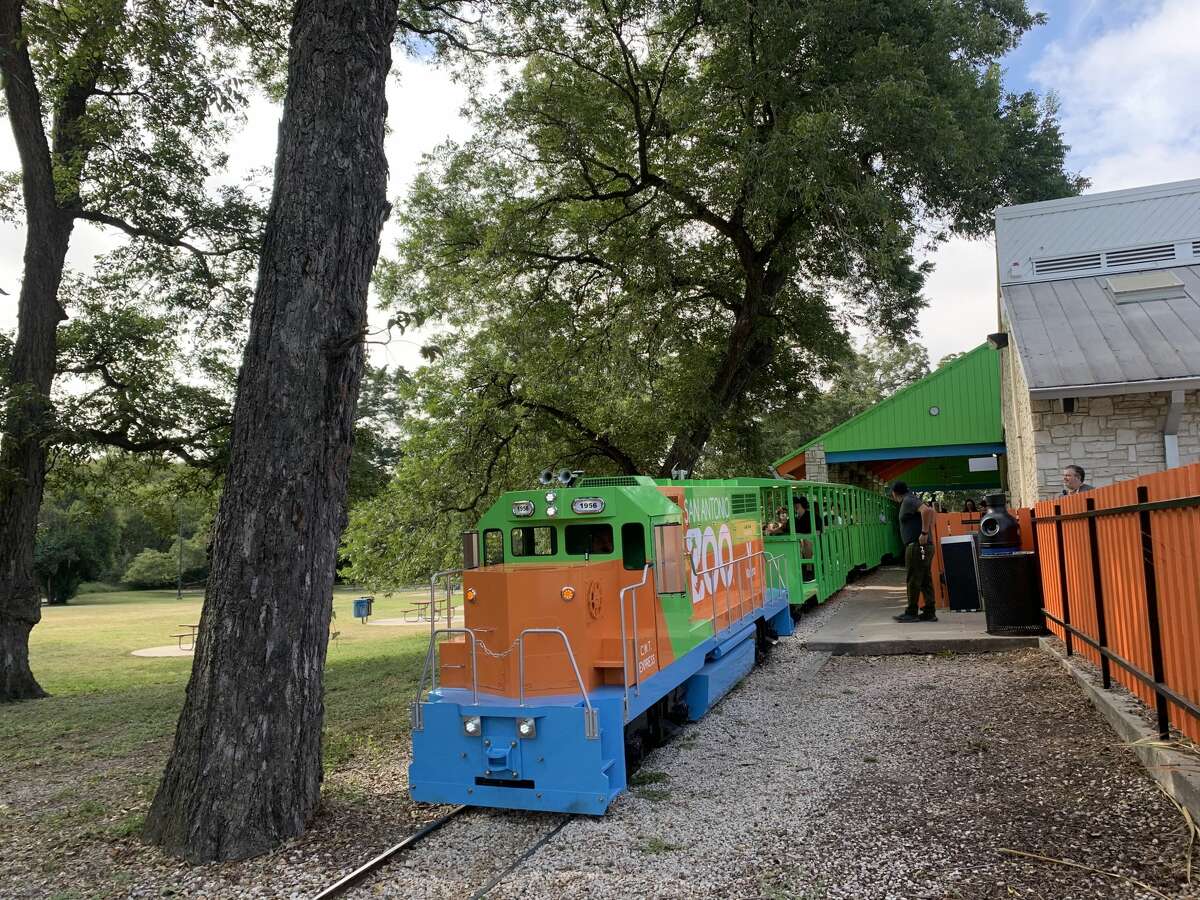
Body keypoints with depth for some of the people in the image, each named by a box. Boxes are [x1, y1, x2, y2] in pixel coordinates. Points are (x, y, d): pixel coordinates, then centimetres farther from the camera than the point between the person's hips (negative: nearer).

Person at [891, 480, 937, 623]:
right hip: (926, 546, 10)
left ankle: (911, 613, 1)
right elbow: (929, 511, 29)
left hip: (917, 546, -10)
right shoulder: (912, 500, 18)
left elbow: (927, 510, -27)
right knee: (926, 580, 10)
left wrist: (924, 533, -23)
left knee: (912, 580, -4)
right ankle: (930, 612, 13)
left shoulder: (908, 501, -11)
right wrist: (928, 532, 21)